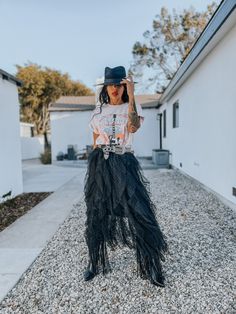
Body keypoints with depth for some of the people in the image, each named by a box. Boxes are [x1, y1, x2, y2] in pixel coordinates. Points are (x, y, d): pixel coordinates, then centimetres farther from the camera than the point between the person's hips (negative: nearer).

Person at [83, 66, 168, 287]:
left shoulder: (131, 107, 5)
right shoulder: (98, 110, 13)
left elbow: (133, 127, -17)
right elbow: (95, 139, 16)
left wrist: (131, 96, -19)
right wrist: (96, 164, 13)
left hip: (124, 163, -2)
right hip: (100, 164, 3)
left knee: (140, 212, -7)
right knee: (96, 214, 9)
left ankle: (151, 267, 12)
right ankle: (95, 263, 28)